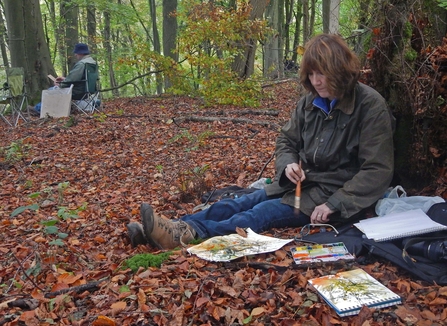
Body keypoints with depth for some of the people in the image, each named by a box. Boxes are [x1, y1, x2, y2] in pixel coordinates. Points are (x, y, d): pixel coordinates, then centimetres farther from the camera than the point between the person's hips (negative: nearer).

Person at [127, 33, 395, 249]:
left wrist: (335, 204, -24)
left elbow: (378, 170, -19)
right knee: (237, 205, -10)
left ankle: (189, 235, -42)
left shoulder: (371, 106, -16)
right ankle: (173, 227, -19)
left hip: (339, 195, -7)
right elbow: (287, 141, 13)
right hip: (304, 184, 7)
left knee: (264, 213, -27)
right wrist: (289, 164, -12)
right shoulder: (310, 102, 3)